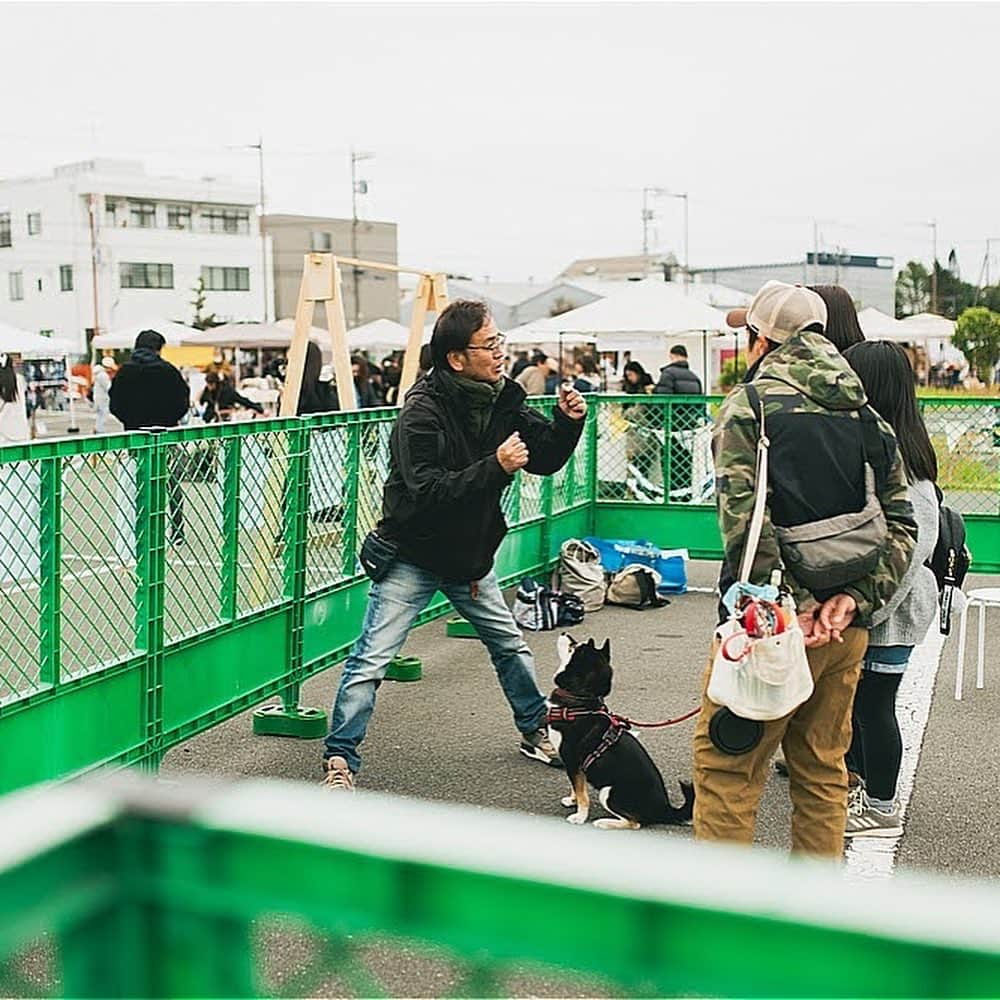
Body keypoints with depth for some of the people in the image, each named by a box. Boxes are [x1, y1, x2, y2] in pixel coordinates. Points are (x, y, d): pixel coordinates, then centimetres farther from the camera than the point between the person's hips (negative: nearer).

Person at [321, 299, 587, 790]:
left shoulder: (502, 400, -2)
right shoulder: (423, 410, -23)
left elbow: (546, 459, 5)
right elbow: (427, 491, -32)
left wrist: (567, 421, -13)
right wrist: (495, 467, -37)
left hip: (470, 553, 7)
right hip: (414, 555, -7)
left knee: (511, 645, 19)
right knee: (370, 660, -9)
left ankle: (535, 733, 39)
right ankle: (340, 759, 0)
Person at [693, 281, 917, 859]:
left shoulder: (750, 404, -6)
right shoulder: (868, 415, 12)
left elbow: (744, 519, -19)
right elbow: (901, 524, 5)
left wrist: (795, 605, -16)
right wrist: (854, 598, -5)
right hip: (847, 627, 6)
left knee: (726, 769, 1)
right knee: (824, 772, 17)